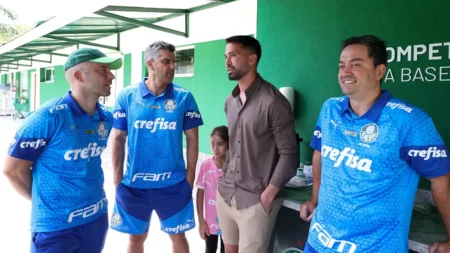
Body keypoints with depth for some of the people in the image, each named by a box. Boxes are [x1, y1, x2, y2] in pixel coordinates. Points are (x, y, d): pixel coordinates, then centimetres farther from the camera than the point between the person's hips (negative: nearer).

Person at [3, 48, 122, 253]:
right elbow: (13, 169, -10)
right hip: (56, 226, -5)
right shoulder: (49, 117, -19)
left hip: (97, 217, 6)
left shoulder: (106, 118, -2)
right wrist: (46, 201, 2)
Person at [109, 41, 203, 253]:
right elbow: (117, 138, 1)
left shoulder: (184, 97, -5)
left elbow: (192, 137, 0)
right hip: (133, 184, 1)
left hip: (174, 184, 0)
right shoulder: (126, 96, -4)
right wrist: (117, 178, 0)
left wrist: (190, 175, -2)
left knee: (177, 235, 15)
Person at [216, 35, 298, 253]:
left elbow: (289, 154, -14)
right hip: (225, 194, 7)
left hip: (256, 199, -7)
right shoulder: (230, 101, 10)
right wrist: (223, 177, 11)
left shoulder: (273, 102, -14)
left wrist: (268, 194, -16)